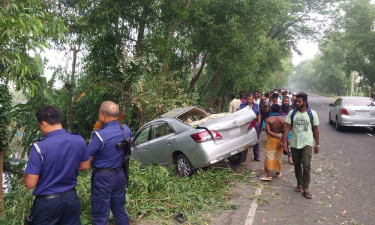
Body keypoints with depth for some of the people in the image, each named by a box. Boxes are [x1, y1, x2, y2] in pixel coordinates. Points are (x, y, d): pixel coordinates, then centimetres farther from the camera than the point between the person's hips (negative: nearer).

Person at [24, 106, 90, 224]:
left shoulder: (39, 147, -21)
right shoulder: (79, 140, -8)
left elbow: (30, 184, -17)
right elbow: (85, 166, 7)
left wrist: (26, 176, 3)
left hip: (47, 202, -3)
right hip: (71, 198, 4)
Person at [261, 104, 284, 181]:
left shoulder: (268, 119, -11)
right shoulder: (283, 119, -3)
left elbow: (268, 131, -17)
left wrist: (276, 136, -13)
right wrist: (281, 138, 1)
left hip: (271, 138, -3)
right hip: (280, 138, 3)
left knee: (270, 155, -2)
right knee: (278, 155, 17)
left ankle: (269, 175, -9)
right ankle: (278, 172, 29)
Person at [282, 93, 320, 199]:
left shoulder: (312, 114, -1)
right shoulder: (292, 113, 3)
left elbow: (315, 129, 4)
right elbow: (287, 127, -1)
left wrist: (317, 144, 4)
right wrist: (284, 140, -11)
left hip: (307, 143, -3)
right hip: (294, 143, 3)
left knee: (306, 165, -14)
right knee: (297, 165, 11)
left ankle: (306, 188, -4)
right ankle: (300, 184, 29)